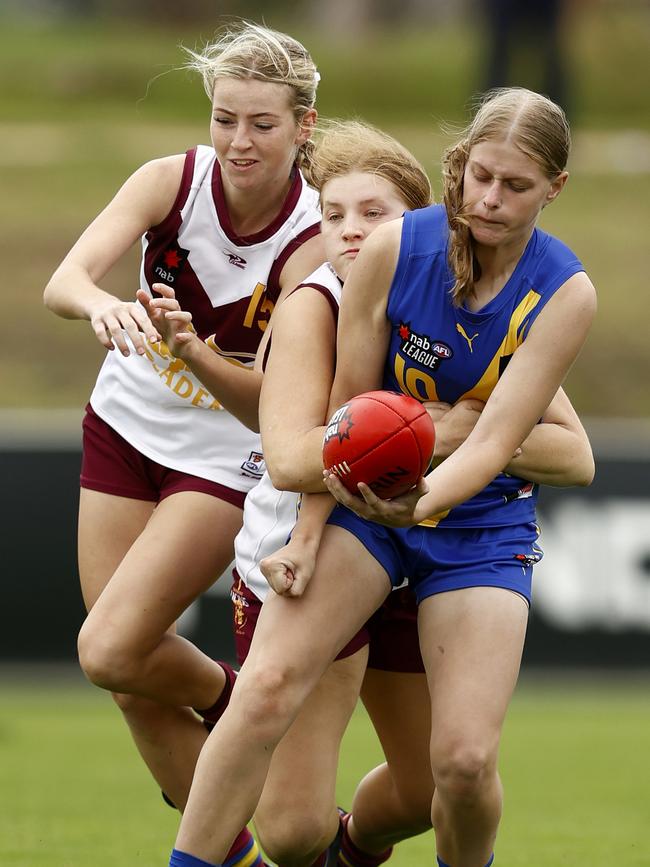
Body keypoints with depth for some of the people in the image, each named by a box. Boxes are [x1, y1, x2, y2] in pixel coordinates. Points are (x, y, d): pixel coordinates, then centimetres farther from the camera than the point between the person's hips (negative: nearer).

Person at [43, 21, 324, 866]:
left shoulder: (312, 245, -22)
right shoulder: (172, 180, -15)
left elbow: (271, 404, -27)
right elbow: (64, 280, -28)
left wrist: (192, 352, -45)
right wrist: (101, 304, -51)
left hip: (226, 462, -4)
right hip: (126, 429, 4)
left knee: (110, 651, -18)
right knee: (138, 693, 4)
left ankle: (229, 694, 12)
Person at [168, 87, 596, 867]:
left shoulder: (566, 294, -13)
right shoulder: (393, 249, -11)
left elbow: (495, 442, -20)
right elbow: (348, 409, -3)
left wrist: (422, 502, -39)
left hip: (482, 517, -1)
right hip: (366, 497, 1)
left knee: (465, 757, -14)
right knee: (267, 687, -22)